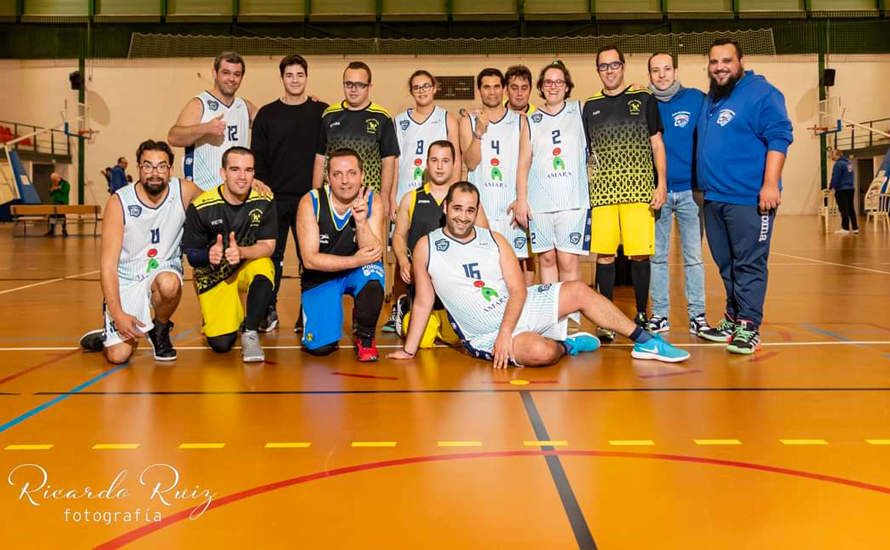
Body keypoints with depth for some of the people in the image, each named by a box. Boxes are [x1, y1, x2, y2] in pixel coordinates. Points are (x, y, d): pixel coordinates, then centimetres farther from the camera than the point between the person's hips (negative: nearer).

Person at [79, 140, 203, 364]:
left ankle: (160, 330, -4)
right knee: (118, 356, -16)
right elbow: (108, 264, -16)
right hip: (126, 279, -1)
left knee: (168, 284, -37)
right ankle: (110, 334, 22)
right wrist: (117, 314, -26)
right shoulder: (119, 203, -14)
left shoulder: (184, 191, -9)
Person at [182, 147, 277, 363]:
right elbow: (191, 255, -10)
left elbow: (268, 246, -13)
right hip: (213, 276, 0)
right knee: (220, 344, -13)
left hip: (249, 266, 1)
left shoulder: (264, 202, -13)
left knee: (263, 271, -36)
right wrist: (208, 255, -34)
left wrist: (240, 252, -34)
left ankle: (250, 333, -14)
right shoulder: (200, 207, -16)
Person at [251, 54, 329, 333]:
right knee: (272, 256, 6)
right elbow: (257, 157, 7)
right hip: (275, 198, 1)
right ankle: (269, 311, 17)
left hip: (310, 198, -1)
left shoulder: (321, 112, 4)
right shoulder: (267, 114, 7)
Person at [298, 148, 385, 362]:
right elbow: (310, 259, -21)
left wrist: (361, 221, -37)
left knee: (373, 271, -35)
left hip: (358, 273, 1)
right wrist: (355, 260, -32)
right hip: (320, 276, -1)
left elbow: (375, 255, -21)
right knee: (320, 346, -15)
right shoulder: (311, 202, -17)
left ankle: (365, 337, -8)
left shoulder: (372, 201, -13)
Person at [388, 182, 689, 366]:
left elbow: (518, 291, -5)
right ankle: (568, 345, 3)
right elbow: (423, 302, 0)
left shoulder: (494, 240, 2)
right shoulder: (426, 247, -5)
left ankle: (645, 342, 5)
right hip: (485, 336, -4)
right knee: (541, 352, -33)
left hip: (519, 308, 4)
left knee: (579, 290, -9)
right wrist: (408, 350, -3)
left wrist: (505, 332, -20)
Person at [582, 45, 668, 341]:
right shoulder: (590, 106, 14)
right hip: (602, 191, 2)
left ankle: (641, 315, 12)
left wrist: (661, 184, -2)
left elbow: (657, 144, 7)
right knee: (604, 254, -1)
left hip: (638, 190, -2)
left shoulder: (644, 99, 8)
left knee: (639, 254, -3)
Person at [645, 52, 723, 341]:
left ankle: (697, 316, 9)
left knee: (694, 257, 2)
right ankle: (659, 315, 14)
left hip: (689, 190, -1)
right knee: (657, 257, 6)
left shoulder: (696, 99, 1)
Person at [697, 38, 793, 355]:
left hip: (749, 197, -8)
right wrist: (705, 186, 20)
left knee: (749, 264, -5)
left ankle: (748, 326, 0)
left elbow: (779, 138, -14)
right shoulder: (710, 99, 17)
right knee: (726, 264, 14)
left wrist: (770, 184, -23)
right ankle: (733, 319, 24)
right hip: (714, 198, 8)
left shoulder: (761, 93, -7)